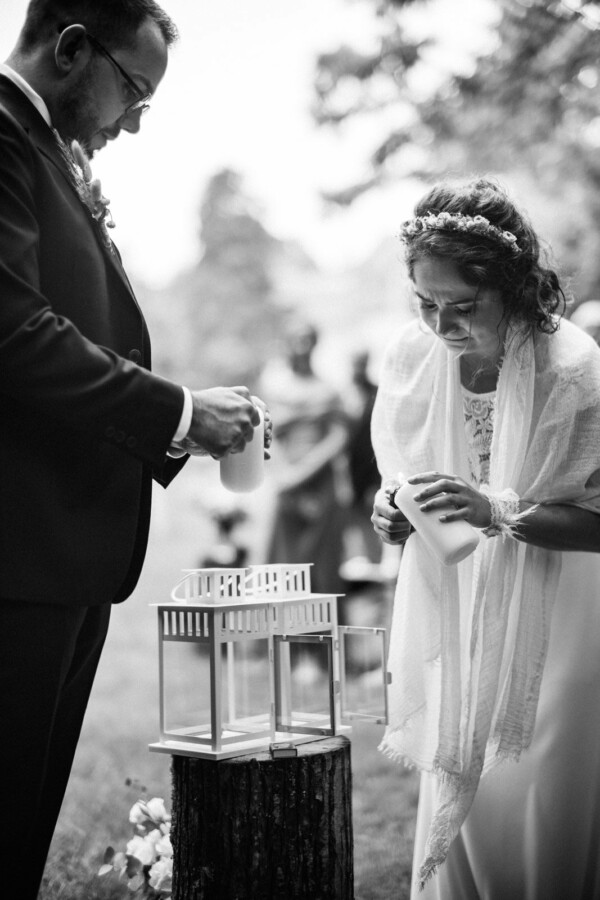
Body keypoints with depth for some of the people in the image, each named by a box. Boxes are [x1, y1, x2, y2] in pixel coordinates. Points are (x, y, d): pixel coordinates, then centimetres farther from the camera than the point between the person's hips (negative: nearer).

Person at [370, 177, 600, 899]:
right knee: (452, 813, 5)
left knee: (534, 819, -2)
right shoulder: (413, 357, -4)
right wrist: (392, 512, -11)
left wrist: (495, 511, -28)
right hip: (451, 627, 4)